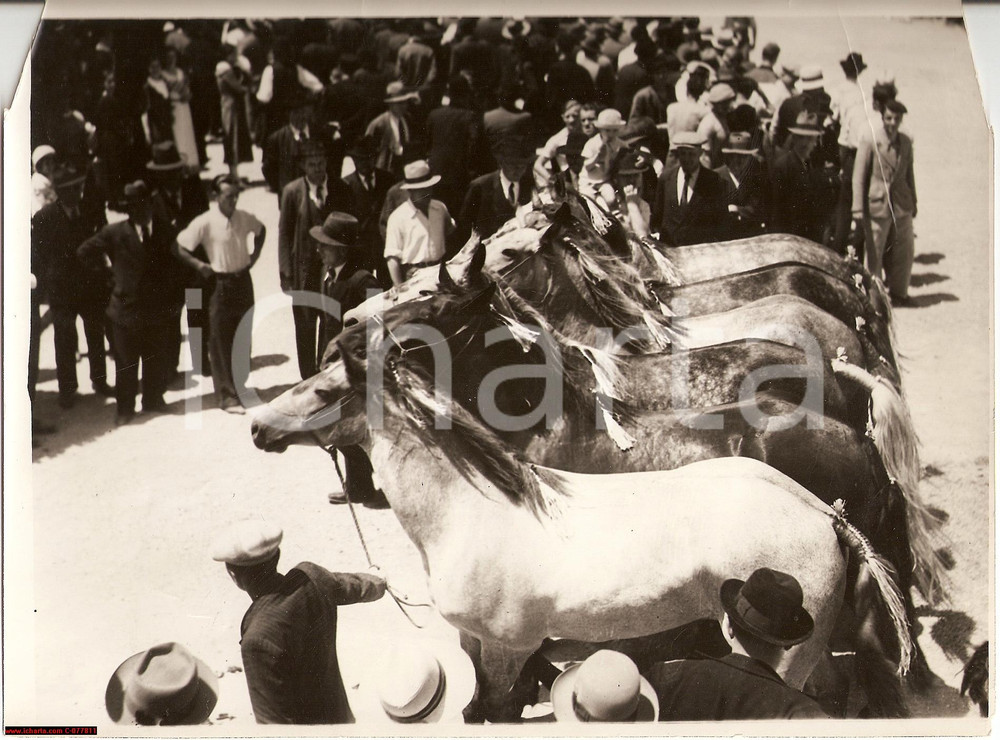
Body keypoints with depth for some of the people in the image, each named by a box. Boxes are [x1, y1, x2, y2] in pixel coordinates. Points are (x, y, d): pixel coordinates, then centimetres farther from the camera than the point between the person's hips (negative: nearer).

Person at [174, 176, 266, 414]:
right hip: (220, 285, -5)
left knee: (243, 340, 12)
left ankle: (239, 388, 27)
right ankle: (227, 396, 8)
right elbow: (179, 247, -12)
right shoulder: (205, 222, -14)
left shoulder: (244, 218, 0)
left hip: (243, 281, 5)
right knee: (221, 344, 1)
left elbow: (261, 230, 21)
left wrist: (255, 255, 10)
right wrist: (199, 265, -14)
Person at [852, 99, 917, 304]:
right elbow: (859, 176, -8)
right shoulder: (869, 141, -8)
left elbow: (909, 174, 17)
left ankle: (898, 292, 25)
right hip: (877, 205, -5)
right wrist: (858, 208, -12)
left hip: (902, 207, 5)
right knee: (874, 253, 3)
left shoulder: (906, 142, 8)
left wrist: (913, 202, 20)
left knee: (903, 253, 10)